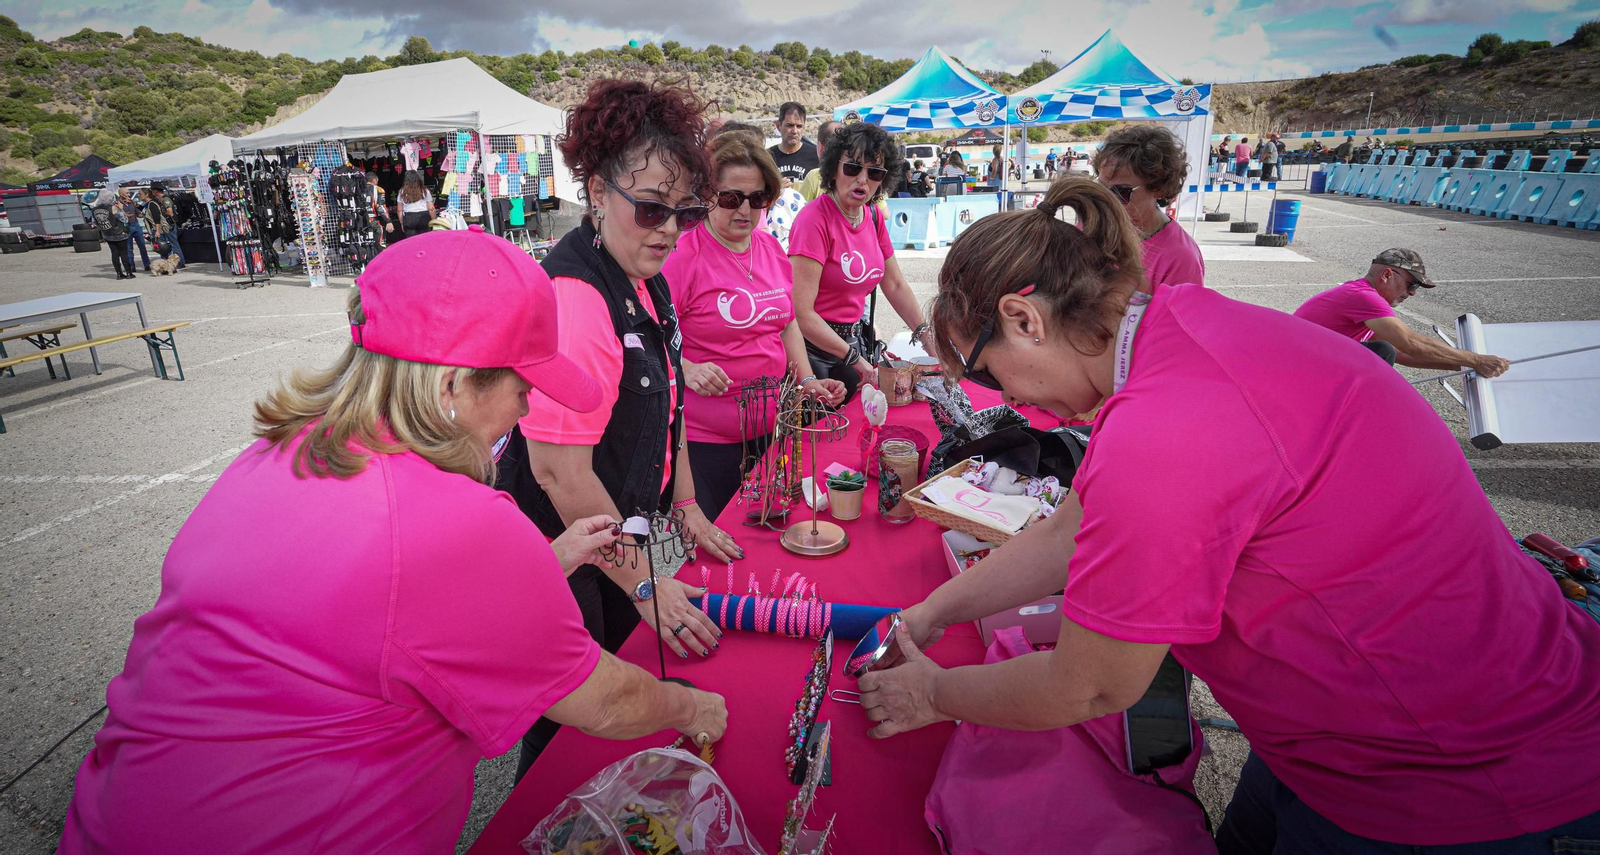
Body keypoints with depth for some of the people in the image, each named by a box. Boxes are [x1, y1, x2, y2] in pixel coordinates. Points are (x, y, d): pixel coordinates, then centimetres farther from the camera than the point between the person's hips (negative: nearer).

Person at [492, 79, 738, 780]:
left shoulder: (644, 278, 3)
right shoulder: (571, 297, -28)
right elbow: (560, 471, -28)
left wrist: (685, 508, 11)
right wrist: (643, 582, -20)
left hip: (627, 530, 9)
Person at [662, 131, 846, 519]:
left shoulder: (771, 248, 6)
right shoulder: (682, 254, -14)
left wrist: (807, 380, 4)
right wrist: (687, 370, -30)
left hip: (773, 426, 6)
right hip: (705, 438, -6)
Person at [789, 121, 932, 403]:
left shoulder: (874, 217, 5)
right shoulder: (815, 219, -19)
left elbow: (895, 285, 13)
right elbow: (801, 312, -24)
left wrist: (927, 337, 4)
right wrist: (854, 358, -20)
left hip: (855, 338, 7)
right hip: (815, 346, -7)